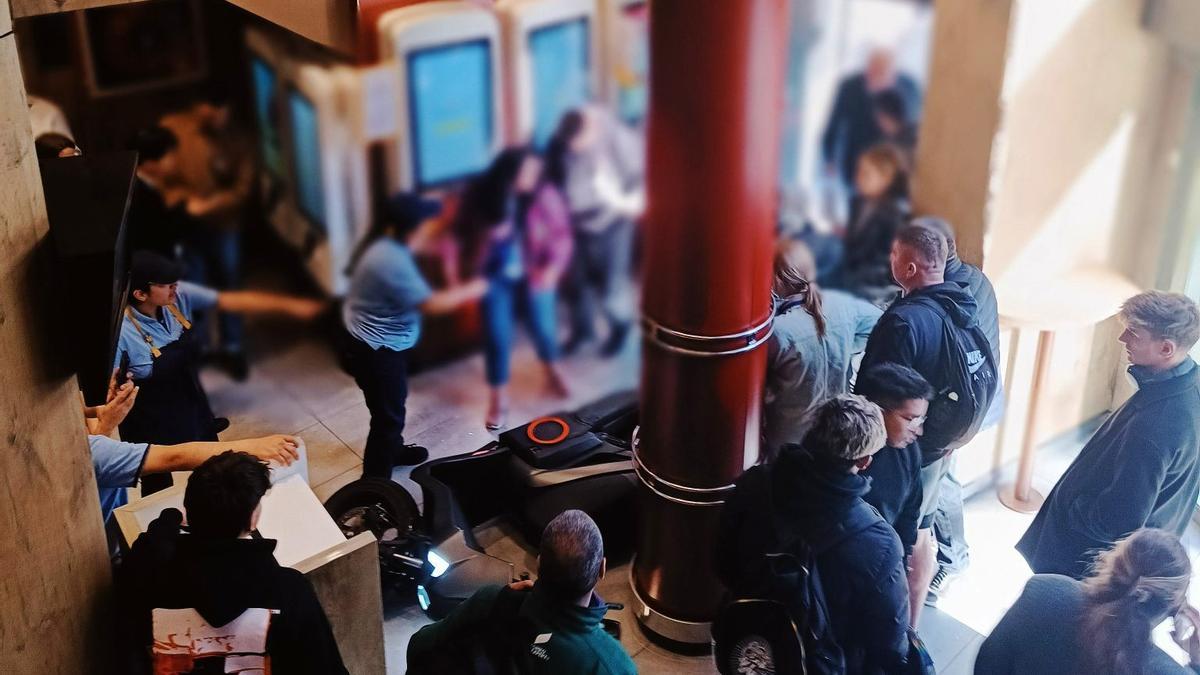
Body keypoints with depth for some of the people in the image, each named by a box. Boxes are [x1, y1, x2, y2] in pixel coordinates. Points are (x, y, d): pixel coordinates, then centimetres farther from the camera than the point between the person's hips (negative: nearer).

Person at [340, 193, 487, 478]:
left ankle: (392, 451, 50)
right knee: (388, 415, 2)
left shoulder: (384, 243, -2)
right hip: (373, 351, -10)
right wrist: (470, 290, -16)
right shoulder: (391, 261, -33)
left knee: (392, 404, 28)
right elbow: (431, 304, -29)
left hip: (370, 342, 10)